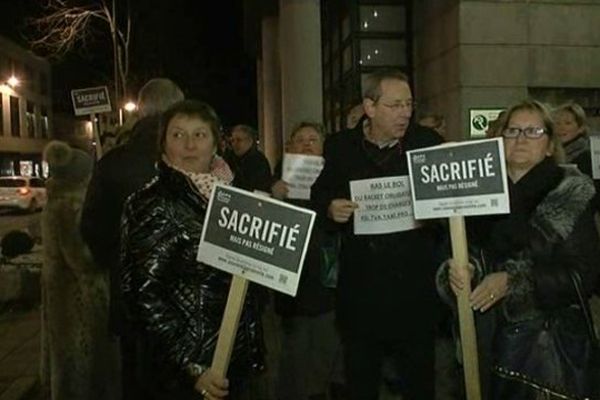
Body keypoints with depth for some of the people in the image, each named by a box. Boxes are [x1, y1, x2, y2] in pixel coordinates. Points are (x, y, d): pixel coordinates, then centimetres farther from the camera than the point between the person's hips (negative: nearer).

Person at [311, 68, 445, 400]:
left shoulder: (428, 143, 0)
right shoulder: (340, 146, 3)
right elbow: (318, 196, 10)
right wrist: (330, 208, -12)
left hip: (414, 283, -1)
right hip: (360, 285, 1)